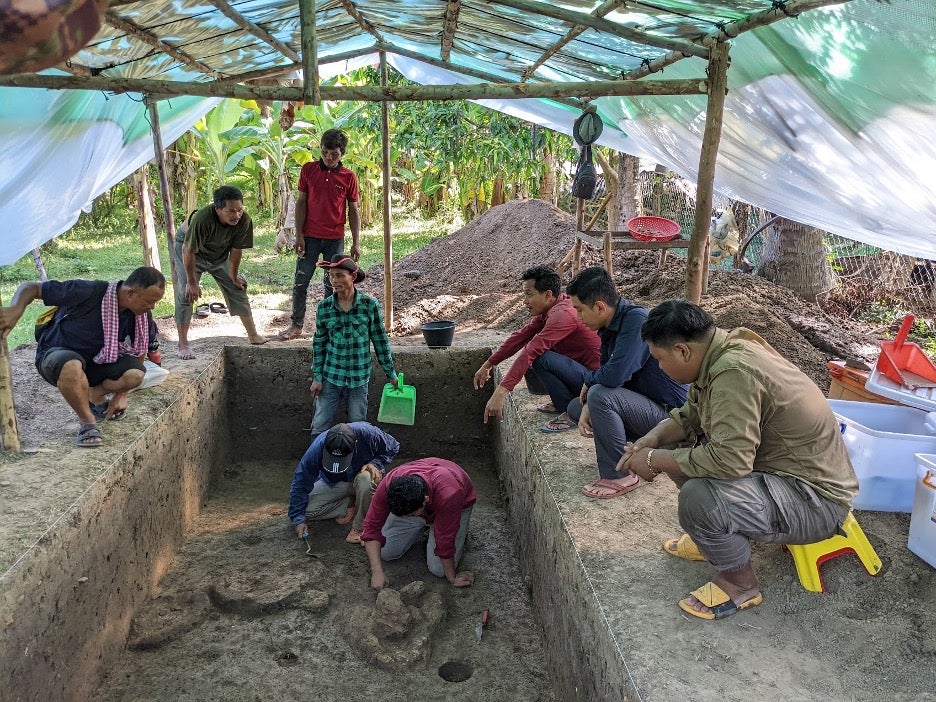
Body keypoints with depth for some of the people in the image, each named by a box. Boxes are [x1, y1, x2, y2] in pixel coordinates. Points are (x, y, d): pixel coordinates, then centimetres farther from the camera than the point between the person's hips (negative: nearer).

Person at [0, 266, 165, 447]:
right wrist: (16, 309, -44)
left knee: (136, 373, -24)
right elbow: (30, 288, -21)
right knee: (72, 366, -41)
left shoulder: (142, 315, -11)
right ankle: (88, 422, -15)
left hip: (96, 361, 5)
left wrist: (122, 394, 0)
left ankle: (95, 395, 10)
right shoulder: (89, 292, -28)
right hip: (55, 355, -5)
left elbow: (139, 351, 4)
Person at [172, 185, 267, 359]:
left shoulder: (244, 220, -29)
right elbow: (188, 251, -31)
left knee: (237, 289, 4)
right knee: (186, 294, -14)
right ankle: (183, 344, -4)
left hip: (220, 253, 4)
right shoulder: (201, 219, -42)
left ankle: (253, 335, 17)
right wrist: (192, 282, -23)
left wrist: (233, 276, -4)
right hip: (187, 248, -4)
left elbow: (236, 249, -14)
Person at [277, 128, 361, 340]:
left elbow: (353, 211, 3)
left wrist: (356, 242, -1)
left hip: (335, 239, 0)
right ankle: (296, 325, 16)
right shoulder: (308, 169, 0)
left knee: (332, 285, 7)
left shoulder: (349, 177, -1)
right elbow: (301, 202, 2)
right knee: (301, 282, 4)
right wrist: (299, 235, -4)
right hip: (310, 237, 1)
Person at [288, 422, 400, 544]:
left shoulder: (367, 433, -32)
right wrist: (298, 519, -18)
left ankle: (360, 527, -19)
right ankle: (351, 505, -4)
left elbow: (393, 447, -11)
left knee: (366, 479, -39)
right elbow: (300, 485, -18)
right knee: (306, 508, -20)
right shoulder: (316, 450, -30)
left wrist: (377, 464, -27)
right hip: (332, 485, 2)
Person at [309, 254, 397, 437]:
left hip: (359, 378, -1)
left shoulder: (369, 305, -8)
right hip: (330, 376, 1)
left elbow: (380, 341, -1)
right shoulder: (324, 307, -3)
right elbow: (319, 344, 5)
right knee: (319, 428, 4)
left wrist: (391, 374, 4)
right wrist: (317, 377, 2)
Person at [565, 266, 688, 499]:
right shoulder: (610, 327, 2)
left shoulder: (637, 319, -25)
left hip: (671, 413, -10)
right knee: (575, 407, 11)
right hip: (647, 403, 10)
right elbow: (605, 374, 8)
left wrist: (589, 381, -11)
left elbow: (614, 375, -33)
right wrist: (587, 408, -10)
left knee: (601, 395, -29)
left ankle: (618, 477, -13)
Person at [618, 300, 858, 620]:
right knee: (679, 450, 10)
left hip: (816, 500, -10)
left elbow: (729, 460, -35)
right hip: (774, 467, 10)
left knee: (697, 499, -31)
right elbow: (691, 414, 12)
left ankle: (740, 582, -3)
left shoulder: (734, 370, -30)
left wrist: (656, 460, -22)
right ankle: (714, 538, 22)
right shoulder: (722, 351, -1)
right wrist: (653, 438, -5)